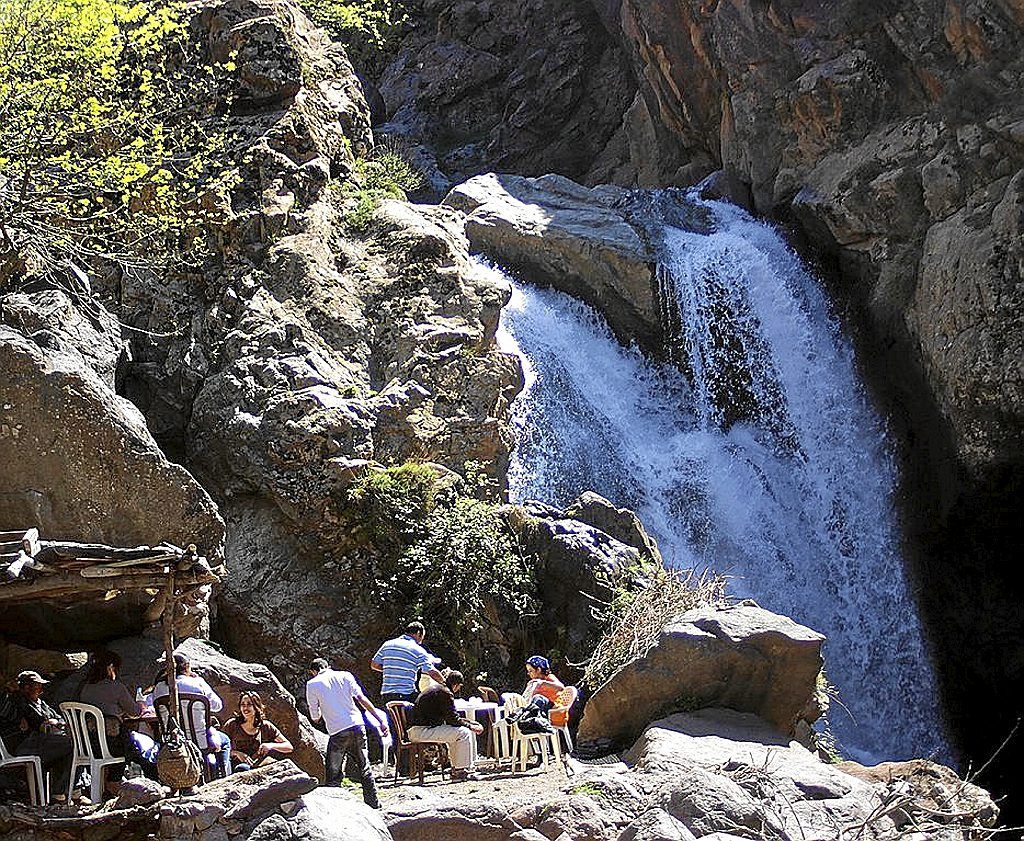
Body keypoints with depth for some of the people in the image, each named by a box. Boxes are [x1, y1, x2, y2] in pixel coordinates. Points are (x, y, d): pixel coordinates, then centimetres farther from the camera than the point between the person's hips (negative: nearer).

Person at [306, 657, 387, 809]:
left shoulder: (312, 684, 5)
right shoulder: (345, 676, 12)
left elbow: (315, 718, 8)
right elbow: (362, 699, 1)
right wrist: (380, 720, 0)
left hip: (337, 732, -3)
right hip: (357, 725, 3)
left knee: (333, 775, 6)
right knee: (364, 769, 16)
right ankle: (373, 804, 20)